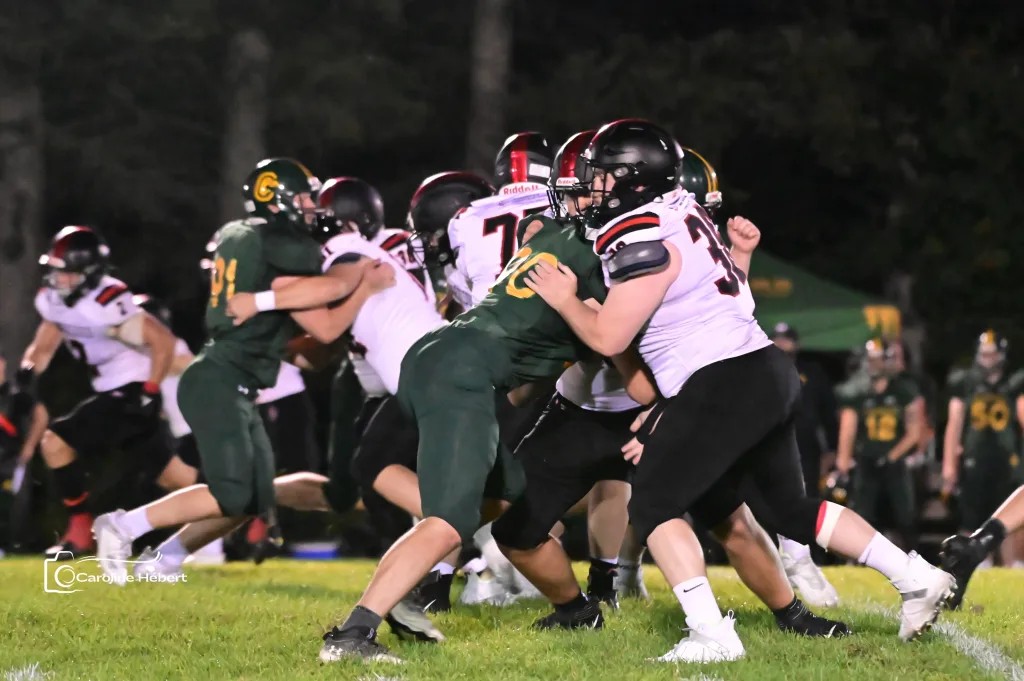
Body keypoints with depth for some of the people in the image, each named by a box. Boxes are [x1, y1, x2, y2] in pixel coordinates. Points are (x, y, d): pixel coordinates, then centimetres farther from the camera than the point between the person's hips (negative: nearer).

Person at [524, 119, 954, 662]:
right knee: (791, 508, 21)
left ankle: (711, 636, -12)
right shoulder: (680, 211, 14)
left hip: (725, 387, -10)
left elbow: (608, 338, -11)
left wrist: (565, 300, 6)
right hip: (766, 374, 10)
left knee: (653, 505, -2)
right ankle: (915, 577, 21)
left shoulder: (644, 241, -14)